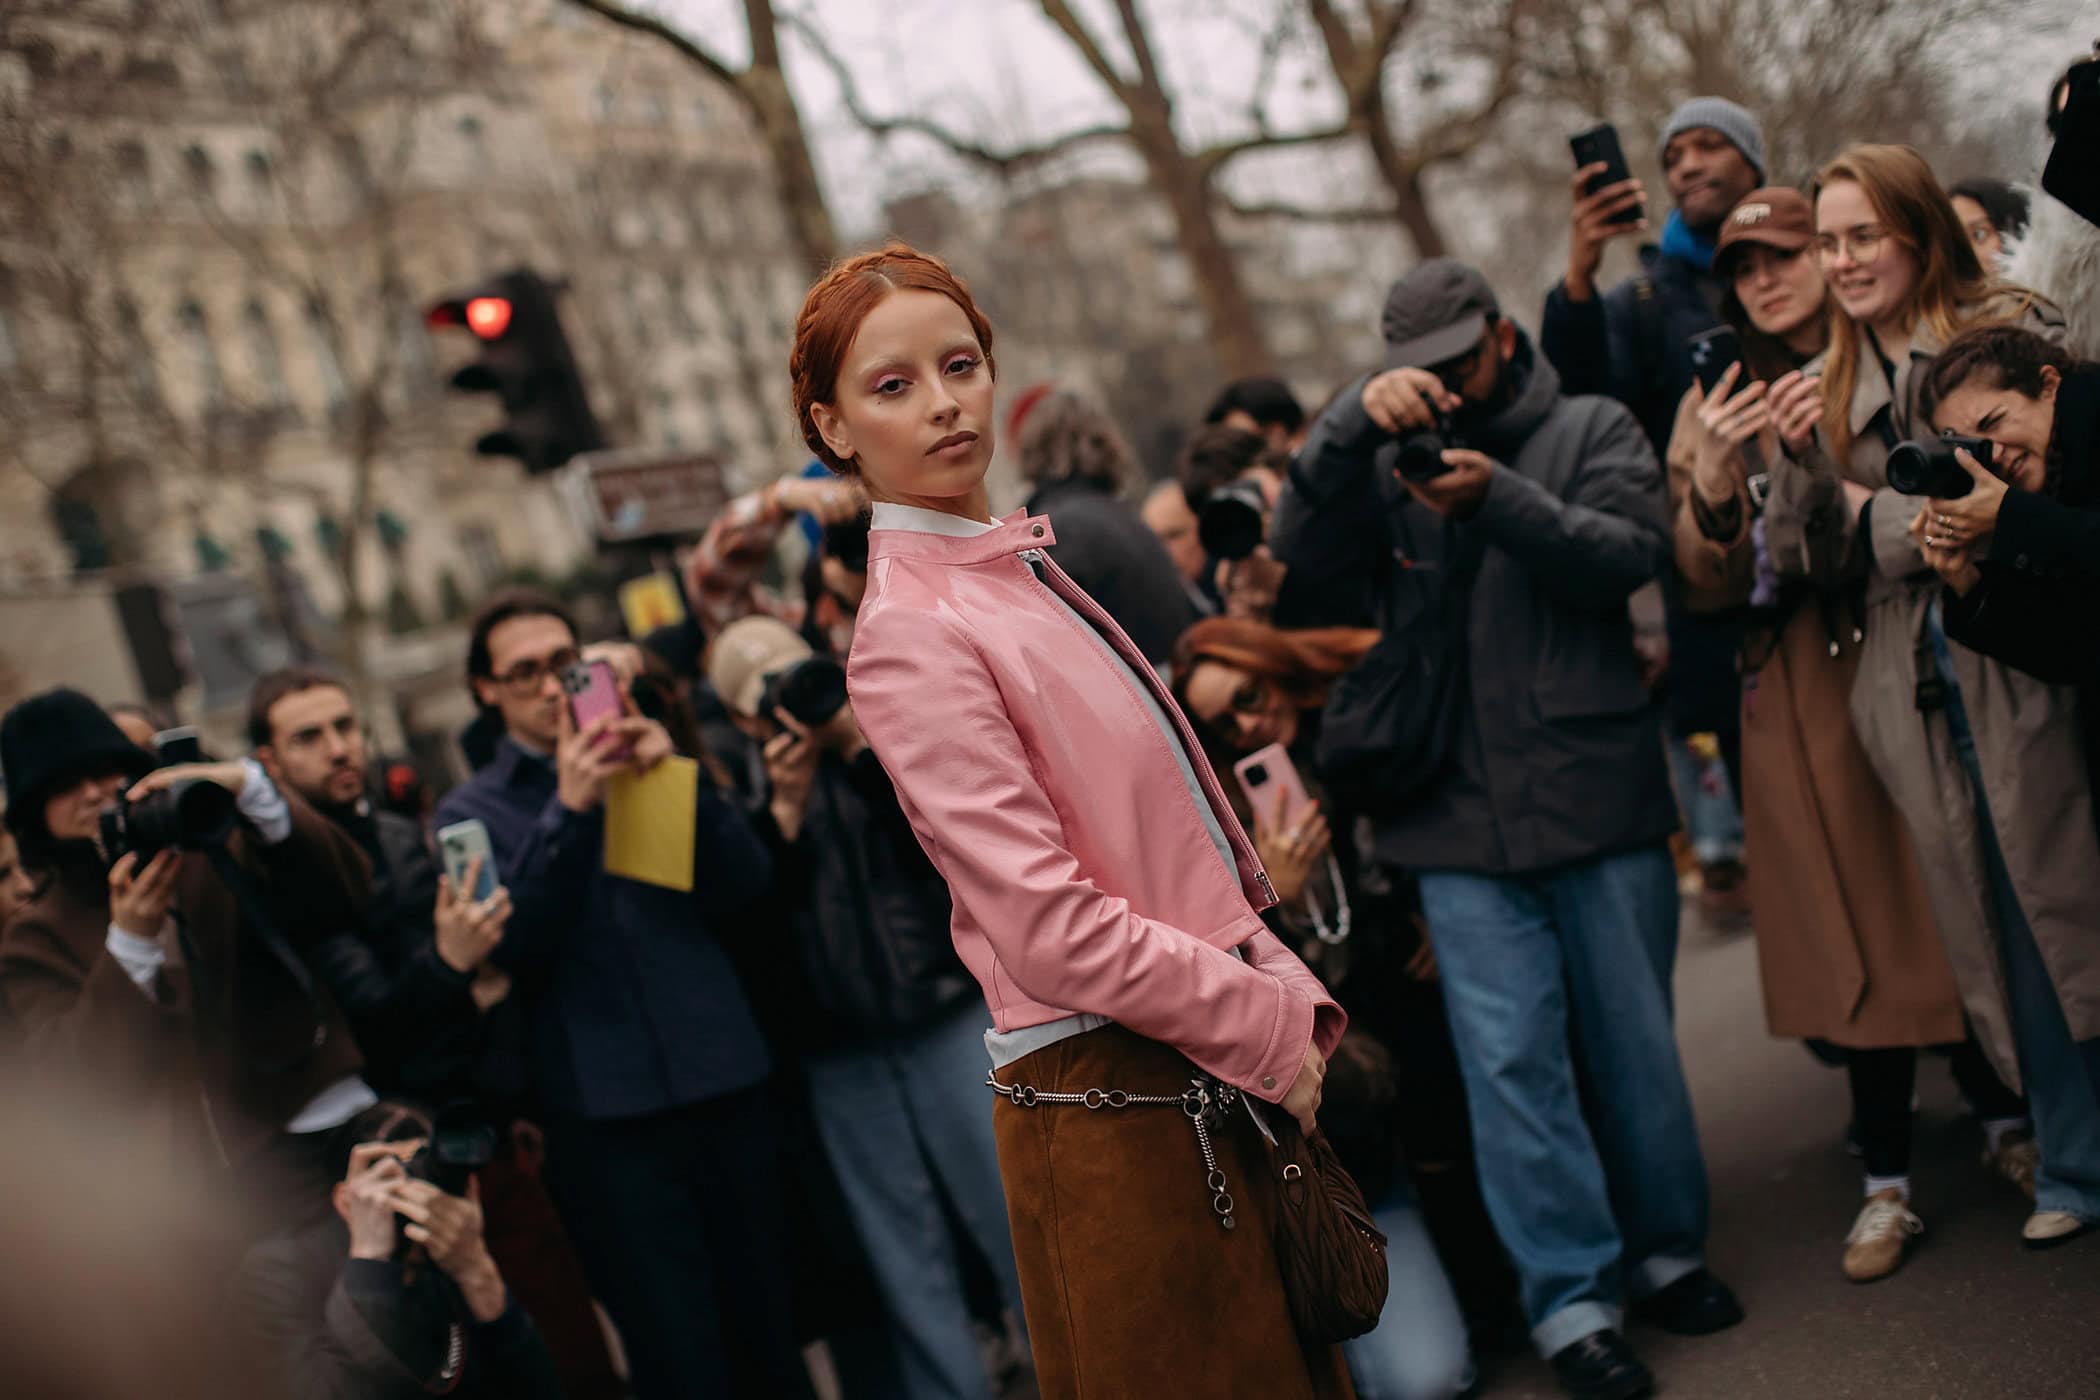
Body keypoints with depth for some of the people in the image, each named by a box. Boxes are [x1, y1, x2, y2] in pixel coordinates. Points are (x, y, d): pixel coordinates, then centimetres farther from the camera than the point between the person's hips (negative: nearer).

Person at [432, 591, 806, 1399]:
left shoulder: (643, 763, 14)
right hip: (607, 1116, -2)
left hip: (726, 1089, 3)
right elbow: (512, 946, -10)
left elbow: (744, 885, 1)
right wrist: (570, 810, -19)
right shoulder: (472, 810, 7)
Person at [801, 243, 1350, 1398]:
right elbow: (1052, 930, -19)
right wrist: (1272, 1032, -12)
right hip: (1107, 1104, -8)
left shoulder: (1019, 572, 10)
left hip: (1213, 1078, 8)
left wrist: (1289, 993, 5)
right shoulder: (909, 634, -15)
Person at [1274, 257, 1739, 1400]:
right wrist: (1350, 423, -18)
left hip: (1599, 797, 0)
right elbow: (1305, 554, -5)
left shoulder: (1592, 430, 9)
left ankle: (1665, 1247, 29)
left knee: (1631, 1037, 10)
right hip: (1461, 827, 1)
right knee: (1511, 1059, -3)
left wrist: (1498, 500, -23)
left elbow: (1631, 551, -8)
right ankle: (1569, 1298, 5)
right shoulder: (1386, 462, 13)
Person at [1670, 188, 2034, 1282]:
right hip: (1807, 690, 1)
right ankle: (1888, 1181, 13)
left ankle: (2004, 1117, 28)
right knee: (1861, 926, 3)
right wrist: (1710, 484, -16)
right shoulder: (1721, 406, 9)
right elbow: (1710, 587, 2)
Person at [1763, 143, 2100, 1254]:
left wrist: (1883, 514, -5)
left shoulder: (2009, 331, -1)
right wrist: (1802, 464, -6)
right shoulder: (1835, 387, 15)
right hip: (1918, 689, 5)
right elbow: (1822, 564, 11)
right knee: (1999, 931, 9)